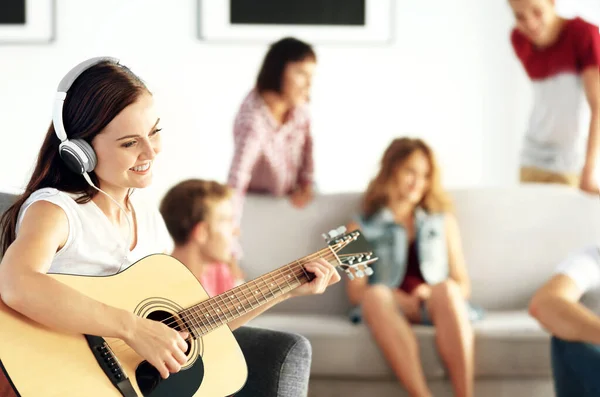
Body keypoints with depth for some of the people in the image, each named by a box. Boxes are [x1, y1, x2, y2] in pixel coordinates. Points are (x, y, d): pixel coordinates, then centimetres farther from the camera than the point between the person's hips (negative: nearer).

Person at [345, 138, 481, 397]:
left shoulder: (443, 221, 26)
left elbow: (463, 285, 17)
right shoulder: (361, 227, 19)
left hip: (434, 307, 1)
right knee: (376, 296, -37)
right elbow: (356, 291, 7)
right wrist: (403, 299, -11)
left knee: (446, 290, -35)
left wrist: (432, 294, -7)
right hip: (393, 307, -1)